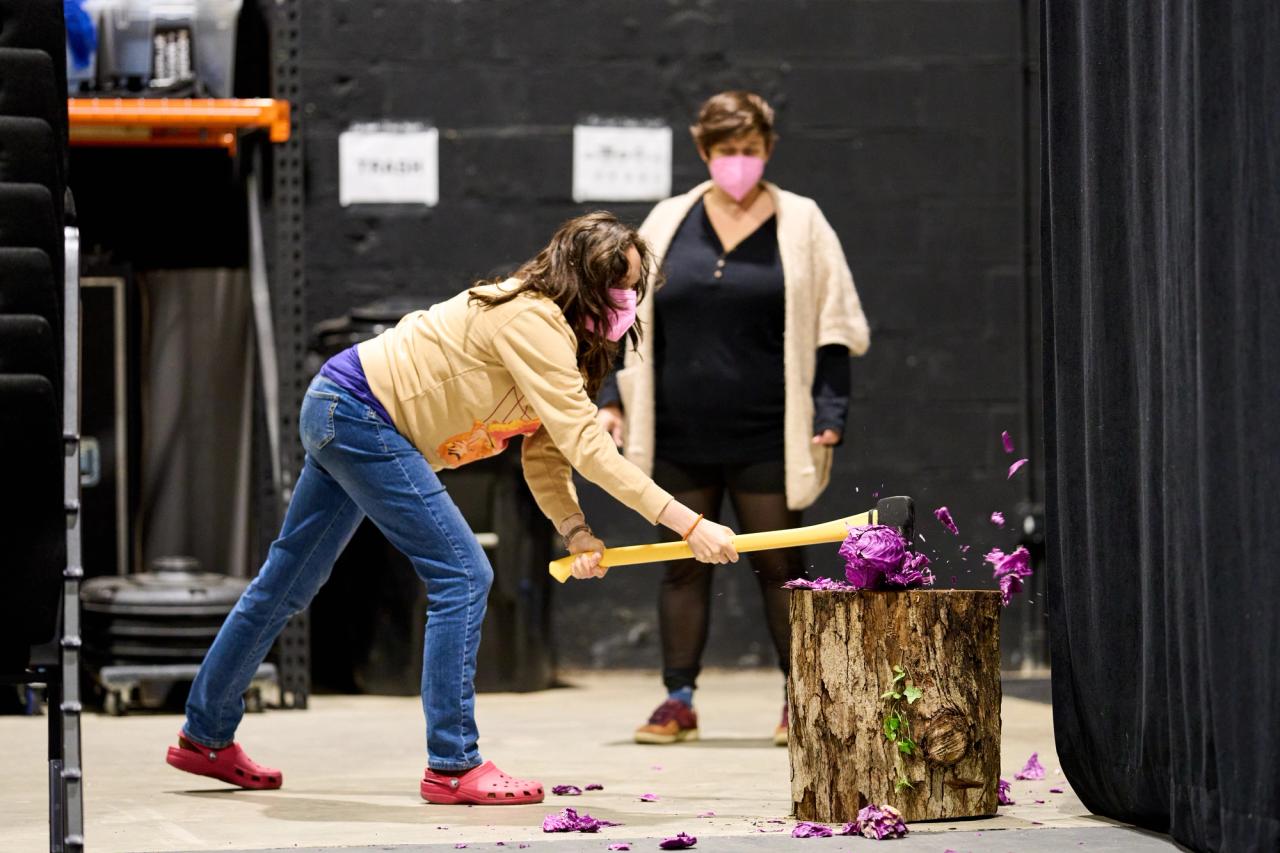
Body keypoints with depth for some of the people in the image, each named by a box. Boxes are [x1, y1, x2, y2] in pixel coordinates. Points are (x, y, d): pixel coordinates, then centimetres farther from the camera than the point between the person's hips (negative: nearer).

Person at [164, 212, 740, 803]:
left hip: (335, 415, 11)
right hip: (360, 415, -11)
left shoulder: (552, 331, 8)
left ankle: (206, 737, 31)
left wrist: (574, 530, -13)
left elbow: (546, 453, 4)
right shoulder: (532, 322, -24)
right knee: (463, 575, -13)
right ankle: (452, 767, -11)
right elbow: (584, 443, -31)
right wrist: (687, 523, -33)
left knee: (288, 582, 19)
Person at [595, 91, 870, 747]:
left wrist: (828, 415, -4)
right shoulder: (667, 224, 8)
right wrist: (612, 399, 6)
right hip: (680, 439, 2)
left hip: (765, 440, -2)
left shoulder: (800, 225, 3)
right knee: (683, 566, 6)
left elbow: (831, 330, 4)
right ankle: (678, 701, 11)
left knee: (778, 567, 2)